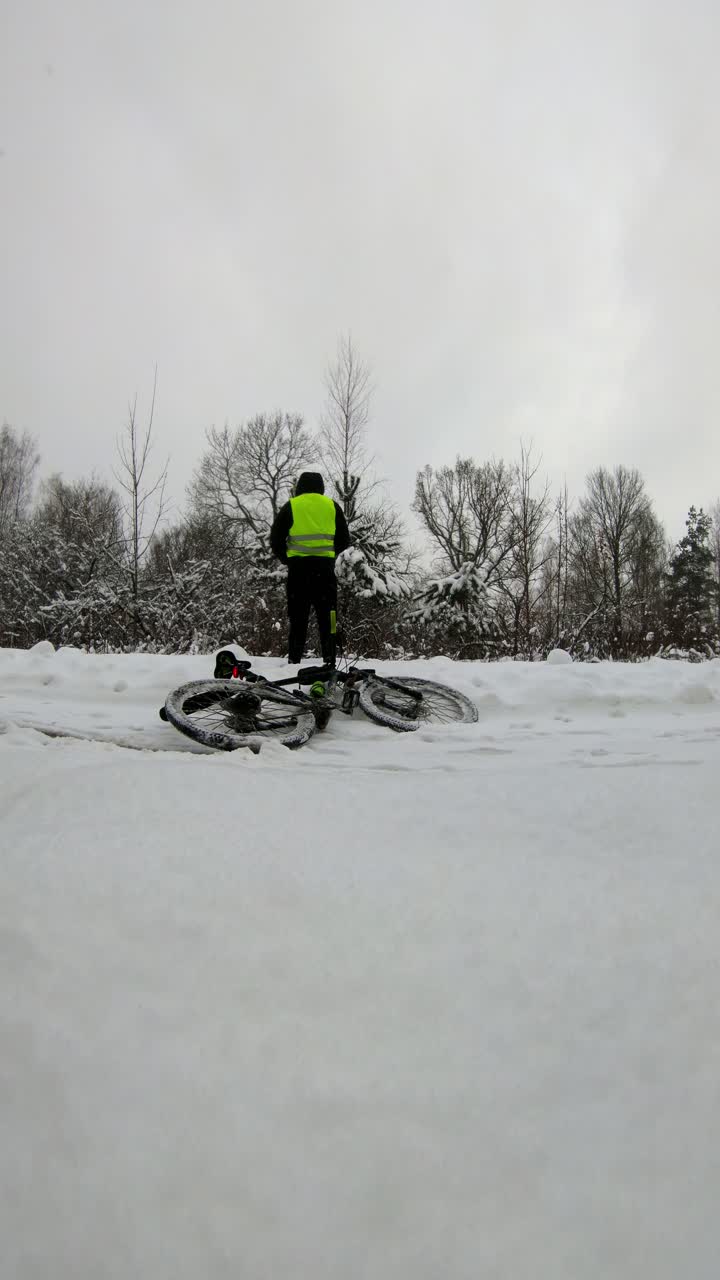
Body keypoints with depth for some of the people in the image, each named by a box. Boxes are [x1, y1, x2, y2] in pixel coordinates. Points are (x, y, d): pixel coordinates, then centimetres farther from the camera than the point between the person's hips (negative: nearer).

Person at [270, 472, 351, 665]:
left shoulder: (291, 506, 5)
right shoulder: (332, 506, 11)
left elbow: (276, 539, 4)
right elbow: (344, 540, 13)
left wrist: (287, 559, 16)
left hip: (298, 567, -1)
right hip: (325, 568, 1)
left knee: (298, 616, 3)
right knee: (326, 616, 3)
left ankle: (294, 659, 1)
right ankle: (329, 660, -1)